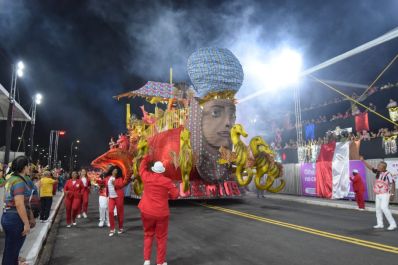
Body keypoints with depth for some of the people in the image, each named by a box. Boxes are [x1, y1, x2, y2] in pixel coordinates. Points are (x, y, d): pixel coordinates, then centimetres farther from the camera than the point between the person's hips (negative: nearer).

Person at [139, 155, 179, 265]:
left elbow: (142, 168, 15)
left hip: (147, 211, 2)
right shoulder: (167, 181, -10)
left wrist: (146, 158, 28)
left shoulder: (147, 177, -5)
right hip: (161, 213, -2)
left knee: (148, 235, 20)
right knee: (161, 237, 11)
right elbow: (175, 195, -3)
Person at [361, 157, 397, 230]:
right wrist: (363, 161, 7)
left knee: (384, 208, -17)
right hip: (378, 194, 8)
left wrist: (392, 194, -19)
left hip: (385, 194, -8)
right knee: (378, 208, 10)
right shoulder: (378, 172, 4)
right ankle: (380, 224, 18)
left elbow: (393, 183, -17)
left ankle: (393, 224, -8)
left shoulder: (388, 174, -16)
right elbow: (370, 167, 11)